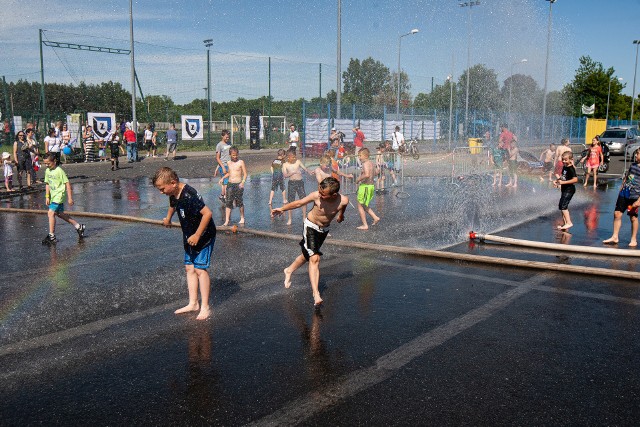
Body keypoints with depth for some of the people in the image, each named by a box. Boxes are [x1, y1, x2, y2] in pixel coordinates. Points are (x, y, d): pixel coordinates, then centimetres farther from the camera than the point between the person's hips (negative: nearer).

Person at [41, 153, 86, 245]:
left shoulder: (59, 171, -15)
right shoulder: (47, 171, 7)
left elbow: (67, 184, -14)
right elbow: (48, 184, 15)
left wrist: (70, 198, -15)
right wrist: (47, 197, 10)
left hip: (59, 195, -9)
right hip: (53, 196, 9)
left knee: (51, 213, -17)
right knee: (60, 214, 16)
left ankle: (51, 236, -12)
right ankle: (79, 226, 30)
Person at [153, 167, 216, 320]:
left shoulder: (189, 195, -29)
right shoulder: (173, 194, -1)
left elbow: (207, 213, -33)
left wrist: (197, 235, -28)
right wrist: (168, 218, 40)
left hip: (204, 235, -9)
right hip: (189, 236, 9)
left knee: (200, 269, -7)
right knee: (189, 268, 10)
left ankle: (205, 307, 1)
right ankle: (193, 303, 19)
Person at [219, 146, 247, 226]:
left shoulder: (241, 162, -4)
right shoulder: (229, 163, 10)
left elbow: (245, 174, -5)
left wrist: (242, 182, -19)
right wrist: (223, 178, 10)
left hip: (238, 184, -4)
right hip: (230, 184, 4)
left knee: (239, 201, 3)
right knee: (228, 202, -3)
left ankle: (242, 218, 23)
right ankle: (226, 221, -3)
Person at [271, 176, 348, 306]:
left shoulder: (343, 201, -25)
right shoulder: (316, 196, -29)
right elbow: (298, 203, -11)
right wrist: (282, 209, -11)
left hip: (324, 230, 4)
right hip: (310, 227, -4)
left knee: (307, 256, 21)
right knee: (314, 258, -17)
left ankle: (289, 270, 48)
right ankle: (316, 294, -16)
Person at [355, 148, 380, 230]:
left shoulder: (365, 164, -18)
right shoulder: (371, 163, 12)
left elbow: (367, 174, -34)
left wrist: (359, 179, -20)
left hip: (365, 186, -9)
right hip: (371, 185, 9)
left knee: (360, 206, 3)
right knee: (364, 205, 22)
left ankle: (365, 225, 6)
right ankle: (375, 218, 17)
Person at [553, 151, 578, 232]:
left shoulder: (571, 169, -18)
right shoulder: (564, 167, 10)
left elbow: (575, 179, -28)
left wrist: (563, 182, -29)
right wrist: (557, 180, 8)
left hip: (569, 189, -10)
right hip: (564, 189, 10)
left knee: (563, 205, -15)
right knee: (562, 206, 15)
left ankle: (569, 222, -12)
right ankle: (565, 223, 23)